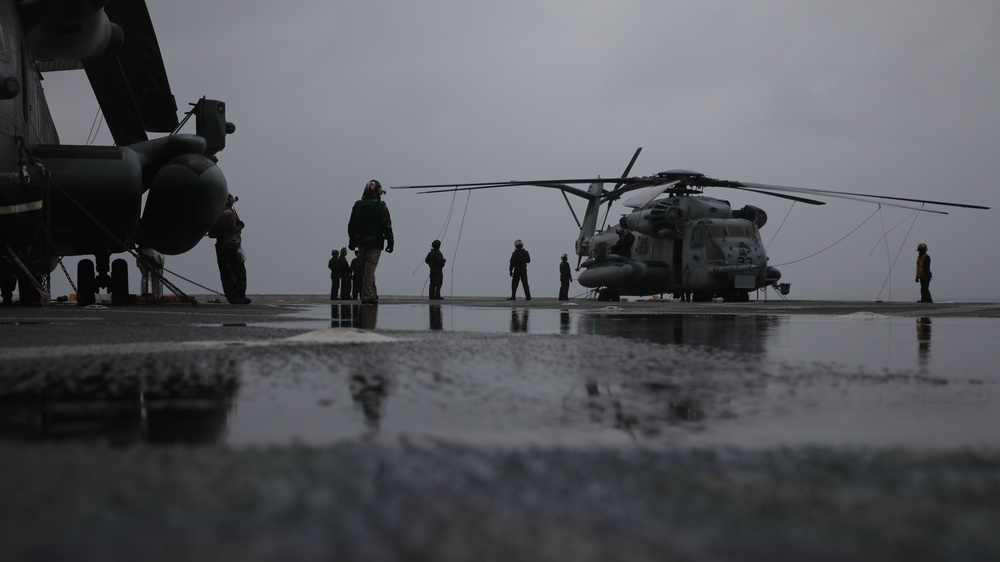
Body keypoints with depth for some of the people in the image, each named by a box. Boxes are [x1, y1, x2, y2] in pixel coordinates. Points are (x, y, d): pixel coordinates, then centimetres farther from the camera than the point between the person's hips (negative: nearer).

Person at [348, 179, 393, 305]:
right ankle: (367, 297, -10)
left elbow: (351, 225, 10)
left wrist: (352, 240, 18)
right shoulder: (381, 207, -7)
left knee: (365, 268, 13)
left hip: (361, 242, 4)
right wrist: (390, 242, -3)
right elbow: (387, 226, -9)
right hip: (375, 242, -4)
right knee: (370, 268, -5)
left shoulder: (357, 205, 7)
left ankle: (372, 295, 16)